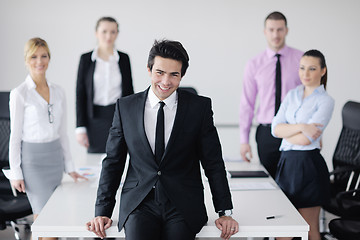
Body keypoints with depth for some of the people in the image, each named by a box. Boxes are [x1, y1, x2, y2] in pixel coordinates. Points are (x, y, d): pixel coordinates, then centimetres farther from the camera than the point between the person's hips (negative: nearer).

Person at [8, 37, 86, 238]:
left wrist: (70, 167, 13)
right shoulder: (20, 94, -7)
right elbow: (15, 135, -6)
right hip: (32, 157, -5)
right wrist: (16, 173, -8)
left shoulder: (58, 92, 8)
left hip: (55, 155, 5)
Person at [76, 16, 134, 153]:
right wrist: (80, 128, -4)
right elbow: (80, 94, 1)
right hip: (95, 119, -1)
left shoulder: (123, 59, 5)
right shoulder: (86, 59, 1)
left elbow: (129, 92, 9)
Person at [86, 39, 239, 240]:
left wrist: (225, 212, 2)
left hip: (183, 206, 0)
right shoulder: (126, 107, 6)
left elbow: (213, 163, 6)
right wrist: (102, 212, 4)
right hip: (138, 206, 0)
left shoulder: (199, 107, 3)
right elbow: (113, 162, 9)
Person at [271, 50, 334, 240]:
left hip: (308, 166, -5)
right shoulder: (293, 95, 12)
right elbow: (275, 128, 0)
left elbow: (305, 139, -15)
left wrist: (285, 131, 0)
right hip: (287, 161, 5)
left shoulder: (325, 101, -6)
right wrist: (300, 127, -14)